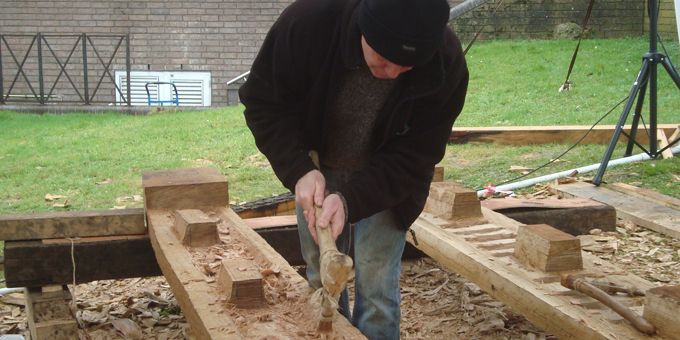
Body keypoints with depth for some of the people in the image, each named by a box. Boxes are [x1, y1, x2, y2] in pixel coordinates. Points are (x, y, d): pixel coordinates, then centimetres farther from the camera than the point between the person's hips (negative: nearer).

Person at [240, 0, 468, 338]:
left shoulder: (446, 65, -30)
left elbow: (414, 157, -22)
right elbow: (263, 101, -18)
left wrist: (350, 199, -37)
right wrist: (298, 170, -31)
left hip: (387, 184, -1)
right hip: (317, 174, 2)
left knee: (376, 290, -3)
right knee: (321, 281, 11)